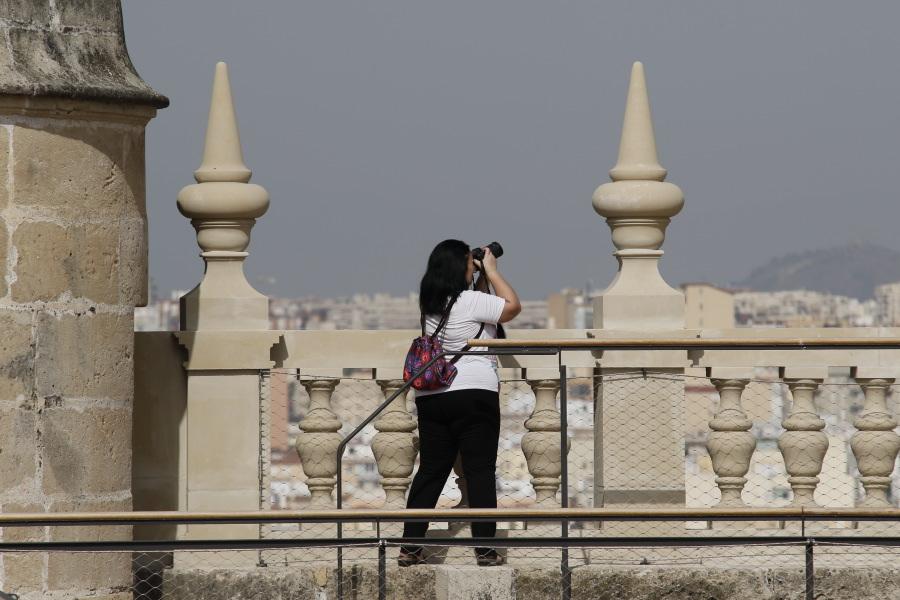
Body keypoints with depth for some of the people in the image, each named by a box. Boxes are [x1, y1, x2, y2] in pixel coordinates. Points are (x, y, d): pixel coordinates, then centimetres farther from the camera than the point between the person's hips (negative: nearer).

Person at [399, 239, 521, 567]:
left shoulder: (430, 304, 11)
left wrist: (483, 276, 19)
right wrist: (491, 271, 5)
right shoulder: (470, 301, -12)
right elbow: (513, 306, -1)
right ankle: (485, 549, -4)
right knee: (480, 471, -2)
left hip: (431, 398, 7)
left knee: (431, 471, 10)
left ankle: (410, 547, 7)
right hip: (474, 394, -7)